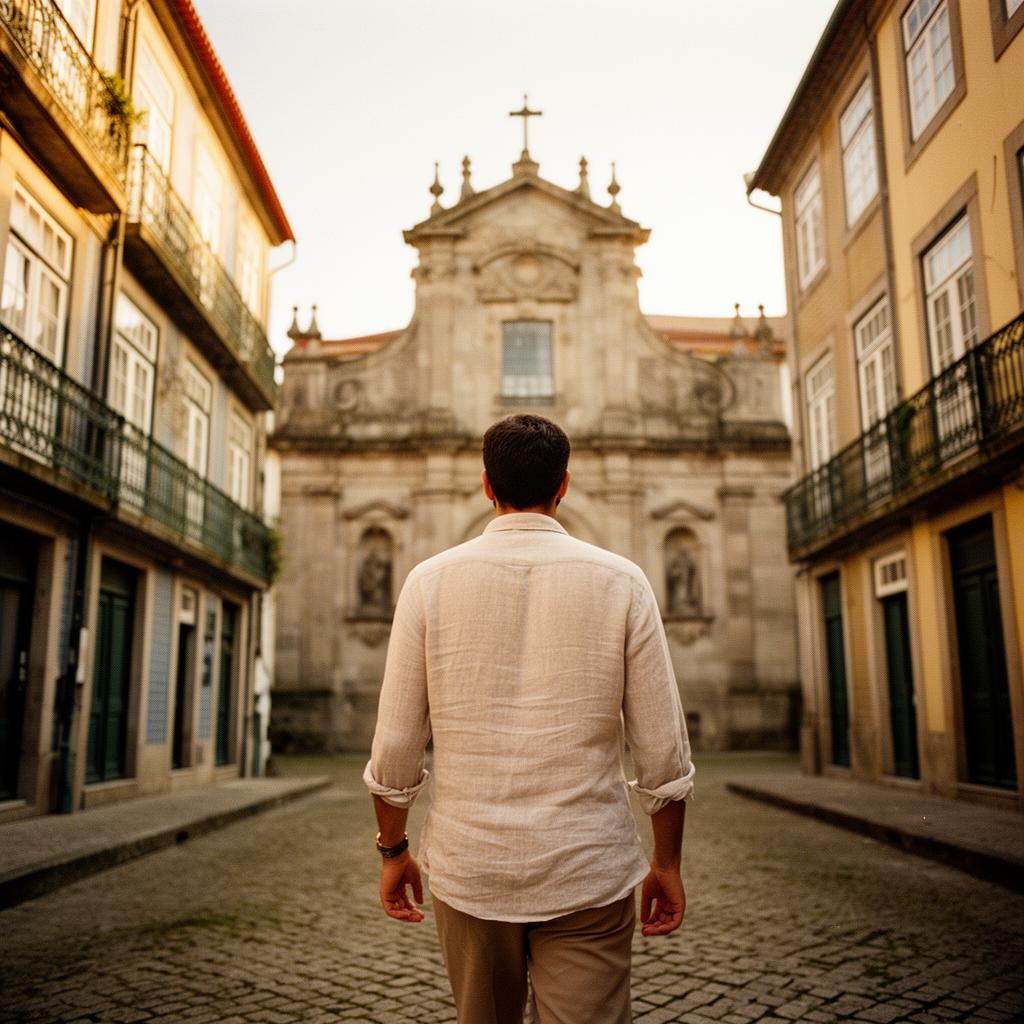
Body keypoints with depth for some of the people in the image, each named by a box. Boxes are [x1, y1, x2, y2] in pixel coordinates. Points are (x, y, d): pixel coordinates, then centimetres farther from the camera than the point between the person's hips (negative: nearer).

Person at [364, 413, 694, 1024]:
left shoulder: (431, 581, -4)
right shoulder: (621, 582, -5)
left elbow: (396, 745, -2)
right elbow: (664, 750, -4)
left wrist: (393, 848, 12)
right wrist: (668, 862, 9)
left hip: (468, 867, 2)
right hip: (588, 872, -1)